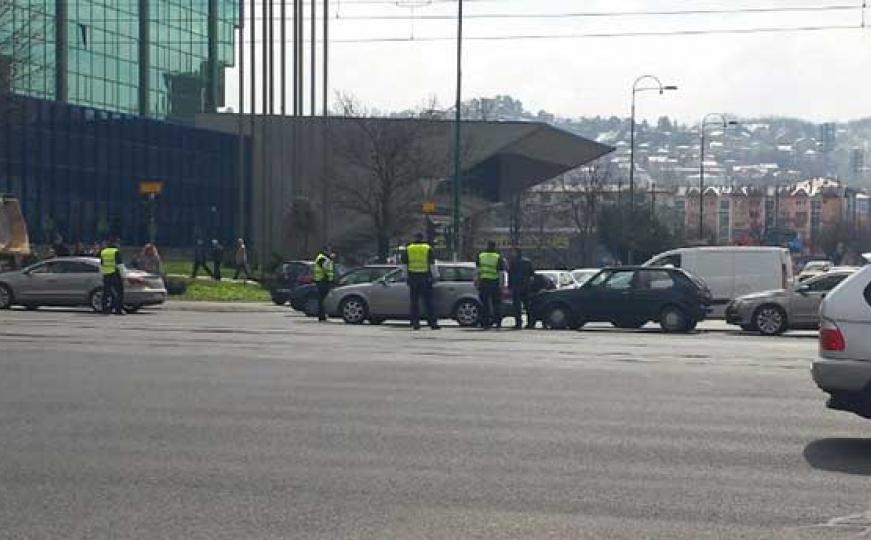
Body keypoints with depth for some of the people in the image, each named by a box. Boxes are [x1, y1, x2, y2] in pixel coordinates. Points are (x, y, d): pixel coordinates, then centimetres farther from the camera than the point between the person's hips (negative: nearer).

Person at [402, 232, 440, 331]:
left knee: (414, 301, 6)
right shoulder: (428, 249, 0)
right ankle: (433, 322, -3)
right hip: (425, 278, -2)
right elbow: (432, 264, -1)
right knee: (428, 301, 0)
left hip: (412, 278, 2)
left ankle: (415, 323, 3)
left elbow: (404, 264, 6)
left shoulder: (408, 249, 6)